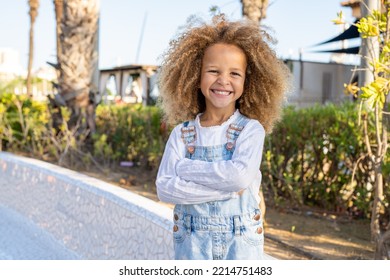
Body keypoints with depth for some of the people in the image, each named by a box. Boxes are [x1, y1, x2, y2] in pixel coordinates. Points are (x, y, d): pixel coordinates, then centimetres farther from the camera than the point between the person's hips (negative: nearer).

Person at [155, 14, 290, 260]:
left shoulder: (251, 129, -7)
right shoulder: (182, 133, -2)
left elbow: (240, 175, -24)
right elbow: (164, 187, -12)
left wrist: (187, 168, -16)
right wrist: (223, 187, -20)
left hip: (240, 239, -1)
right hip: (193, 240, 2)